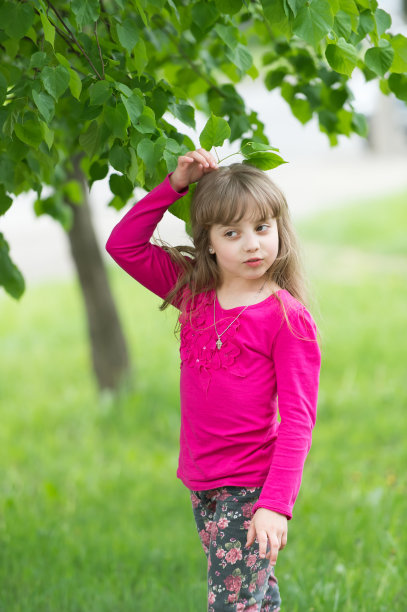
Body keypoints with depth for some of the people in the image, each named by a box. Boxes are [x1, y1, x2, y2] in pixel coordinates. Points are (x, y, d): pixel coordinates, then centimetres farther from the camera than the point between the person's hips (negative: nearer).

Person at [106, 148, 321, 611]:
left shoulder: (288, 317, -12)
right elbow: (123, 245, 8)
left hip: (251, 487, -6)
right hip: (202, 485, 6)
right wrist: (174, 186, -2)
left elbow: (297, 419, -15)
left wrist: (276, 504, -24)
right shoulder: (193, 292, 5)